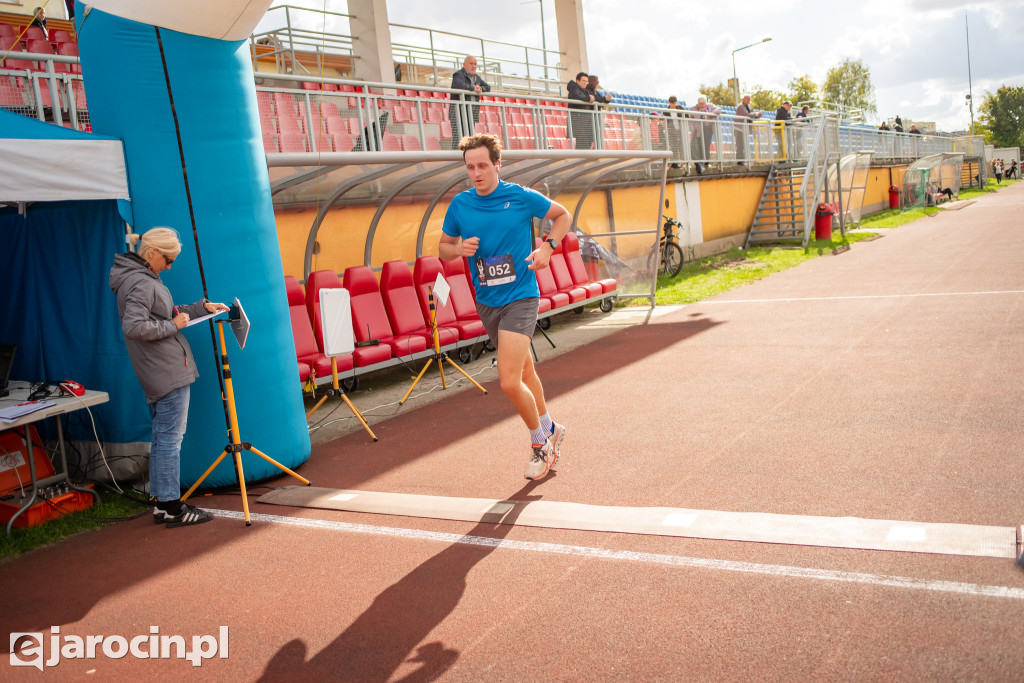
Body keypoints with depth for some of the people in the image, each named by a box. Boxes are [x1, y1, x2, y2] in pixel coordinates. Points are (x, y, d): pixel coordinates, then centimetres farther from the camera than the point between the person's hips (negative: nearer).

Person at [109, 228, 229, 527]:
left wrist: (202, 307, 17)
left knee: (162, 439, 14)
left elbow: (165, 314, 25)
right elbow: (134, 328, -27)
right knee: (170, 438, -4)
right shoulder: (140, 283, -16)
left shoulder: (144, 278, 16)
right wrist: (173, 325, -17)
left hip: (160, 373, 11)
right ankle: (172, 507, 4)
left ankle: (163, 504, 22)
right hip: (167, 371, -11)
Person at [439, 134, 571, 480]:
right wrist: (459, 248, -10)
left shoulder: (522, 197, -7)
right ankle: (550, 429, 40)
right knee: (525, 372, 18)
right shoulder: (460, 204, 2)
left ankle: (539, 440, 10)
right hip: (486, 302, 5)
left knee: (509, 381, -15)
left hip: (520, 298, -5)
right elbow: (443, 248, 13)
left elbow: (562, 215, 8)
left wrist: (547, 247, -7)